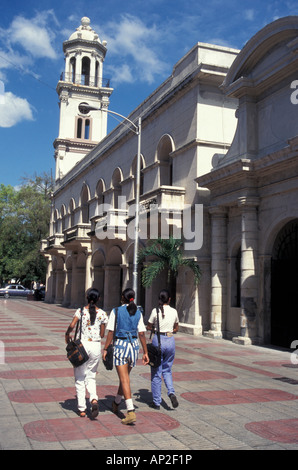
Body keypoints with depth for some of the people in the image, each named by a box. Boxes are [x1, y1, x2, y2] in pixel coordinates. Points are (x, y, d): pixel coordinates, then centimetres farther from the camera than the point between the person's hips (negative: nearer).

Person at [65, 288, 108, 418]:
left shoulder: (81, 311, -4)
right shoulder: (102, 314, 1)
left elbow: (72, 325, -16)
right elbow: (102, 335, 4)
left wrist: (67, 334, 3)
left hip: (82, 344, -1)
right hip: (96, 346, 2)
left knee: (80, 378, 10)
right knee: (91, 376, 15)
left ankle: (82, 409, 12)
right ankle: (94, 399, -11)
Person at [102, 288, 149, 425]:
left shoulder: (116, 311, -7)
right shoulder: (138, 313, 3)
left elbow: (111, 332, -9)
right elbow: (142, 334, 1)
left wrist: (105, 349, -2)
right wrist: (145, 353, 5)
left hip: (120, 345, -4)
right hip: (134, 345, 5)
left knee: (124, 379, -5)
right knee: (125, 376, 21)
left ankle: (131, 411, -14)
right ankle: (116, 404, 39)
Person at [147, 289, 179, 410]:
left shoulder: (155, 311, -8)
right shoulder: (174, 311, 1)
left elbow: (149, 327, 2)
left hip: (158, 340, -3)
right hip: (170, 341, 3)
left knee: (156, 372, 8)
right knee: (167, 370, 20)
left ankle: (156, 402, 15)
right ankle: (171, 392, -3)